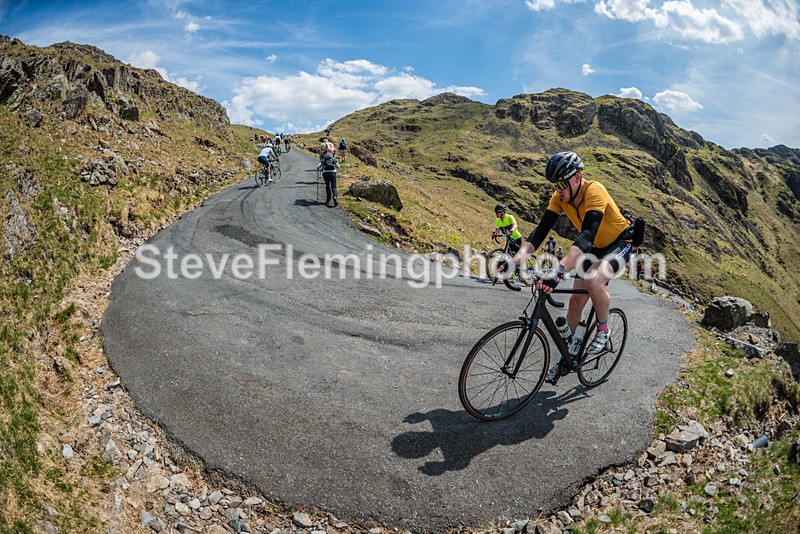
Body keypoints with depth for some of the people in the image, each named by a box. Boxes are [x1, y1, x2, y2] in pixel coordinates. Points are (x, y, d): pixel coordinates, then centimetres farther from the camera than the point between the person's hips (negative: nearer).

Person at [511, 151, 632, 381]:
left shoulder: (594, 191, -33)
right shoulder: (560, 196, -13)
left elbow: (587, 235, -46)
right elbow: (541, 229, -19)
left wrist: (558, 271, -59)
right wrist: (517, 257, -37)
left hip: (620, 243, -6)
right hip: (595, 248, 6)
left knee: (594, 278, -34)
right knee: (576, 301, 2)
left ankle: (603, 329, -6)